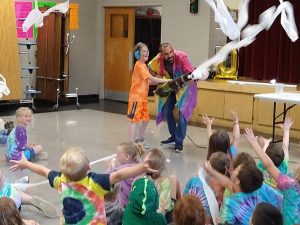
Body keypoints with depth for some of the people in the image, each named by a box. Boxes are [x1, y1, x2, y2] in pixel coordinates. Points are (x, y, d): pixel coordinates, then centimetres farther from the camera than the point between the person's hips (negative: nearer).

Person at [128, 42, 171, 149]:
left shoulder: (143, 65, 14)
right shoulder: (139, 65, -16)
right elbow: (152, 78, -22)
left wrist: (158, 82, 1)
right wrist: (166, 80, -18)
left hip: (143, 97, 9)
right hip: (136, 97, -9)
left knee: (145, 119, 14)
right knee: (135, 120, -6)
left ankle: (140, 139, 29)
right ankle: (131, 143, -2)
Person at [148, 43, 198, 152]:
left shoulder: (181, 56, -32)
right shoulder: (158, 60, -19)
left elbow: (191, 72, -37)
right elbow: (150, 69, 2)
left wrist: (192, 78, -59)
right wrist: (157, 76, -15)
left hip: (185, 86, -5)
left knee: (183, 112, -14)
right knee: (166, 111, 6)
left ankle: (179, 142, -5)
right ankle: (173, 137, 23)